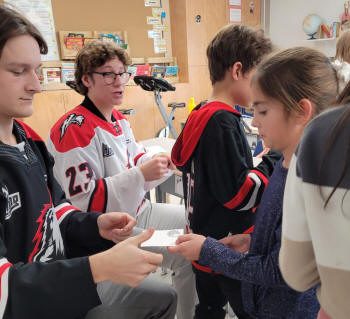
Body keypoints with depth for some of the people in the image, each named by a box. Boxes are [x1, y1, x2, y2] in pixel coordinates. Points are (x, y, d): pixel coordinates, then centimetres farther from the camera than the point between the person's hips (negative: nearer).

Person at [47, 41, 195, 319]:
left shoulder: (119, 119, 6)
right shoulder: (74, 129, -21)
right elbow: (84, 204, -24)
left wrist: (157, 161, -6)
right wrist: (141, 175, -28)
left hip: (138, 211, 9)